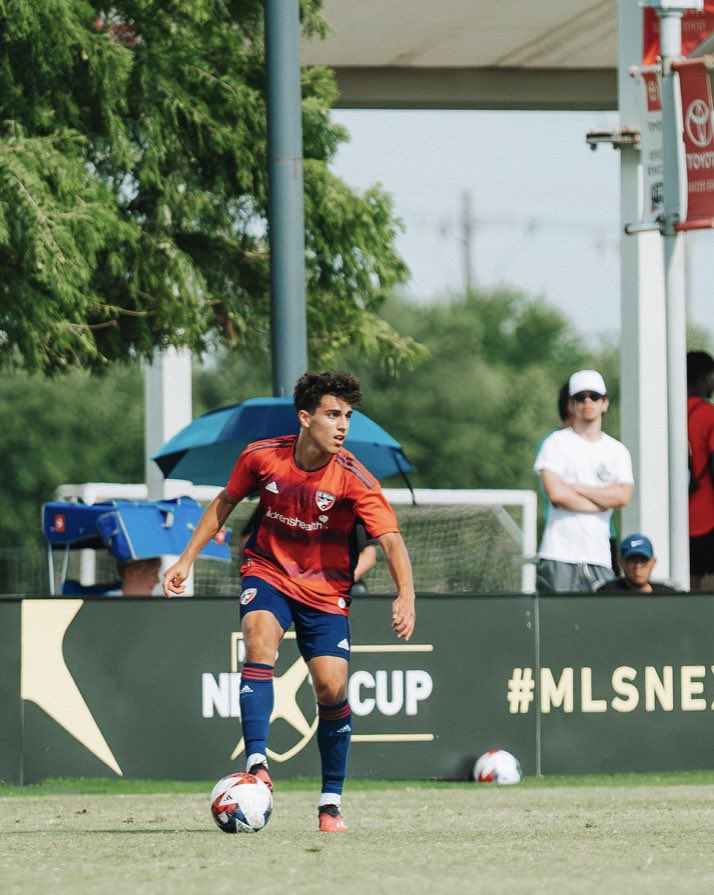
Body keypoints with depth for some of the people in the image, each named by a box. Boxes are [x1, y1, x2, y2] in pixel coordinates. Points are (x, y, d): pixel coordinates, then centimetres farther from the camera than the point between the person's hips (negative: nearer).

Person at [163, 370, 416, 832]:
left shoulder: (353, 478, -19)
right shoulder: (262, 456, -12)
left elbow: (391, 539, -26)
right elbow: (224, 504, 7)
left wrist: (405, 595, -42)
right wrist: (187, 560, 7)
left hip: (325, 588, 0)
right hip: (268, 572, 1)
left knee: (332, 687, -10)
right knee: (260, 638, -30)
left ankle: (331, 801, 8)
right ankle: (257, 764, -38)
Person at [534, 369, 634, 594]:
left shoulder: (617, 450, 14)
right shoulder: (557, 443, 4)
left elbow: (623, 497, -2)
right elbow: (556, 494, -10)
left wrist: (574, 487, -5)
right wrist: (604, 500, -2)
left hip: (600, 556, 3)